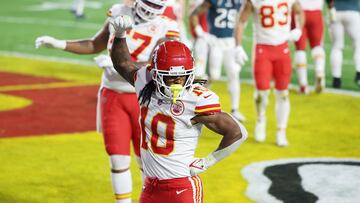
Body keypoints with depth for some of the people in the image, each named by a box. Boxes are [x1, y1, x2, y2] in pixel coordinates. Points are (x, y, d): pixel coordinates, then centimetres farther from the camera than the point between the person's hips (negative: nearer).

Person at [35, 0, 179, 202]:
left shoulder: (165, 28, -12)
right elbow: (95, 45, 16)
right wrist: (59, 44, 7)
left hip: (144, 100, -2)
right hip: (112, 96, 3)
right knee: (118, 159, 2)